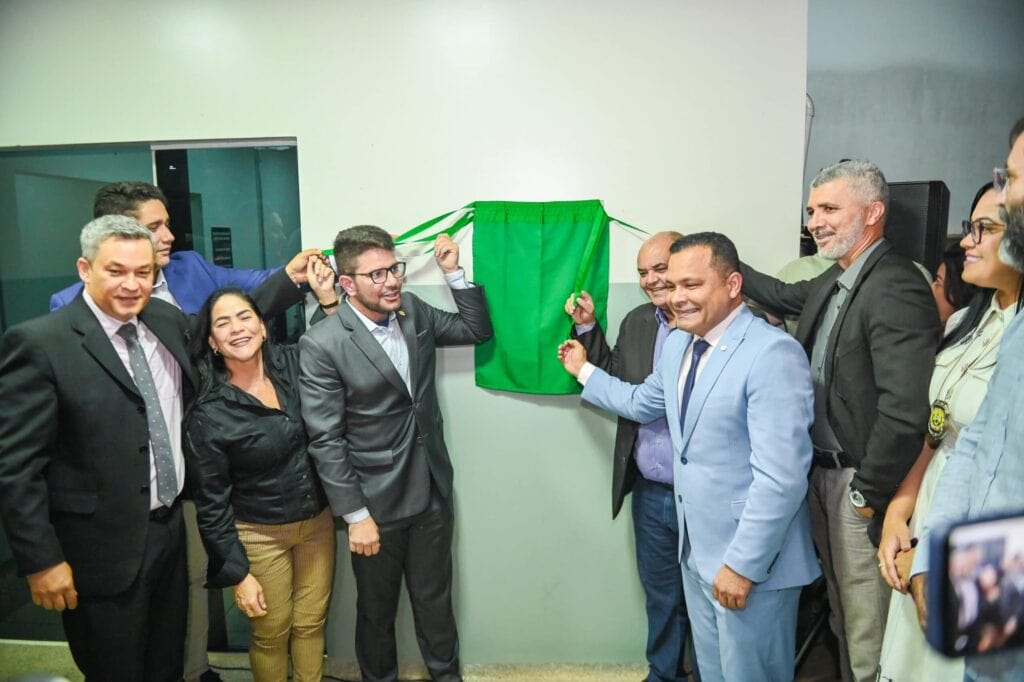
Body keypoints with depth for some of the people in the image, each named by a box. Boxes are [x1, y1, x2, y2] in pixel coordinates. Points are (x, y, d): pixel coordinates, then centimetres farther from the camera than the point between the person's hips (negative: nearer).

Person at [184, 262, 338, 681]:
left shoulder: (291, 363, -8)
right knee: (272, 634, 15)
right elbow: (211, 502, -11)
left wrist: (327, 296, -4)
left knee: (311, 624, 18)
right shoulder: (208, 415, -17)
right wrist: (237, 573, -10)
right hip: (260, 536, -3)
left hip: (318, 521, 4)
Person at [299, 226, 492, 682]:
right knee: (376, 610, 19)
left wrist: (454, 273, -2)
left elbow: (477, 330, 9)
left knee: (435, 600, 21)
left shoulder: (413, 311, -1)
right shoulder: (321, 344, -18)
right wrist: (355, 515, -15)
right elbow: (326, 441, -17)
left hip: (431, 493, 4)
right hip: (376, 504, -4)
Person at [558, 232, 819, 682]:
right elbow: (644, 403, 21)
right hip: (696, 548, 7)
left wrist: (742, 564, -21)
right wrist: (584, 371, 23)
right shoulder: (677, 344, 4)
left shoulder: (773, 353, -23)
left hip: (750, 558, -7)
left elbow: (781, 477, -25)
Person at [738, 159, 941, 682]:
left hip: (858, 482, -9)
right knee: (842, 611, 26)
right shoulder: (833, 282, 5)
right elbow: (787, 297, 27)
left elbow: (905, 409, -29)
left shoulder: (896, 288, -23)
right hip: (823, 472, 9)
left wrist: (869, 494, -19)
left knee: (866, 629, 8)